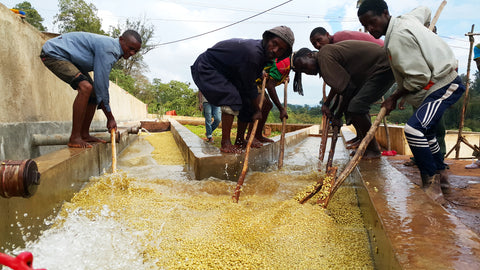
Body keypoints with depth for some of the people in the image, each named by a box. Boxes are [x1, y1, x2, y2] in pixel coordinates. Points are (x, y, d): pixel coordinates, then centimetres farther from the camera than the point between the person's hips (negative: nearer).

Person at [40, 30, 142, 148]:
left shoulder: (112, 50, 5)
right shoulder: (108, 48, -26)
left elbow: (101, 85, 7)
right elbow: (101, 82, -27)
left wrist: (110, 117, 4)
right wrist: (110, 117, -20)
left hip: (70, 58, 11)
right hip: (54, 52, -11)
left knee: (94, 93, 5)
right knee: (85, 88, -28)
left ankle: (84, 135, 10)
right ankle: (74, 138, -23)